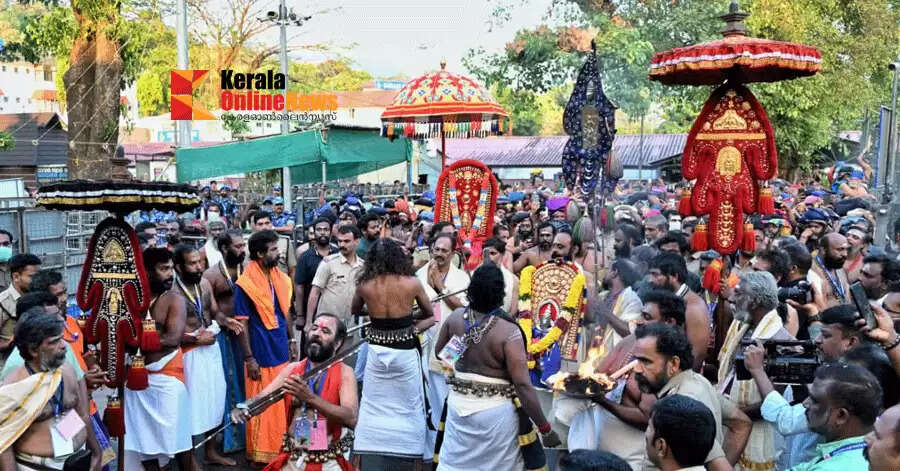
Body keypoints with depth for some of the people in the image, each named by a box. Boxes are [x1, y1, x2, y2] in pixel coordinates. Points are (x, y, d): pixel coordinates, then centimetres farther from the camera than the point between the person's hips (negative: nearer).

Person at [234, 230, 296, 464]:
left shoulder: (281, 278, 5)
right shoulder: (245, 285, -14)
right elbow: (242, 323, -13)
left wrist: (292, 340, 14)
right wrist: (249, 358, -14)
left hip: (281, 350, 6)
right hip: (261, 353, -6)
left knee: (283, 402, 15)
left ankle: (281, 447, 29)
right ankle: (261, 452, 15)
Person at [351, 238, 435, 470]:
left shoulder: (364, 285, -6)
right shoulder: (412, 283, -10)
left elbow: (355, 311, 15)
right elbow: (429, 313, 8)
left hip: (376, 354, 1)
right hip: (406, 354, -1)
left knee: (374, 411, 12)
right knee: (409, 410, 12)